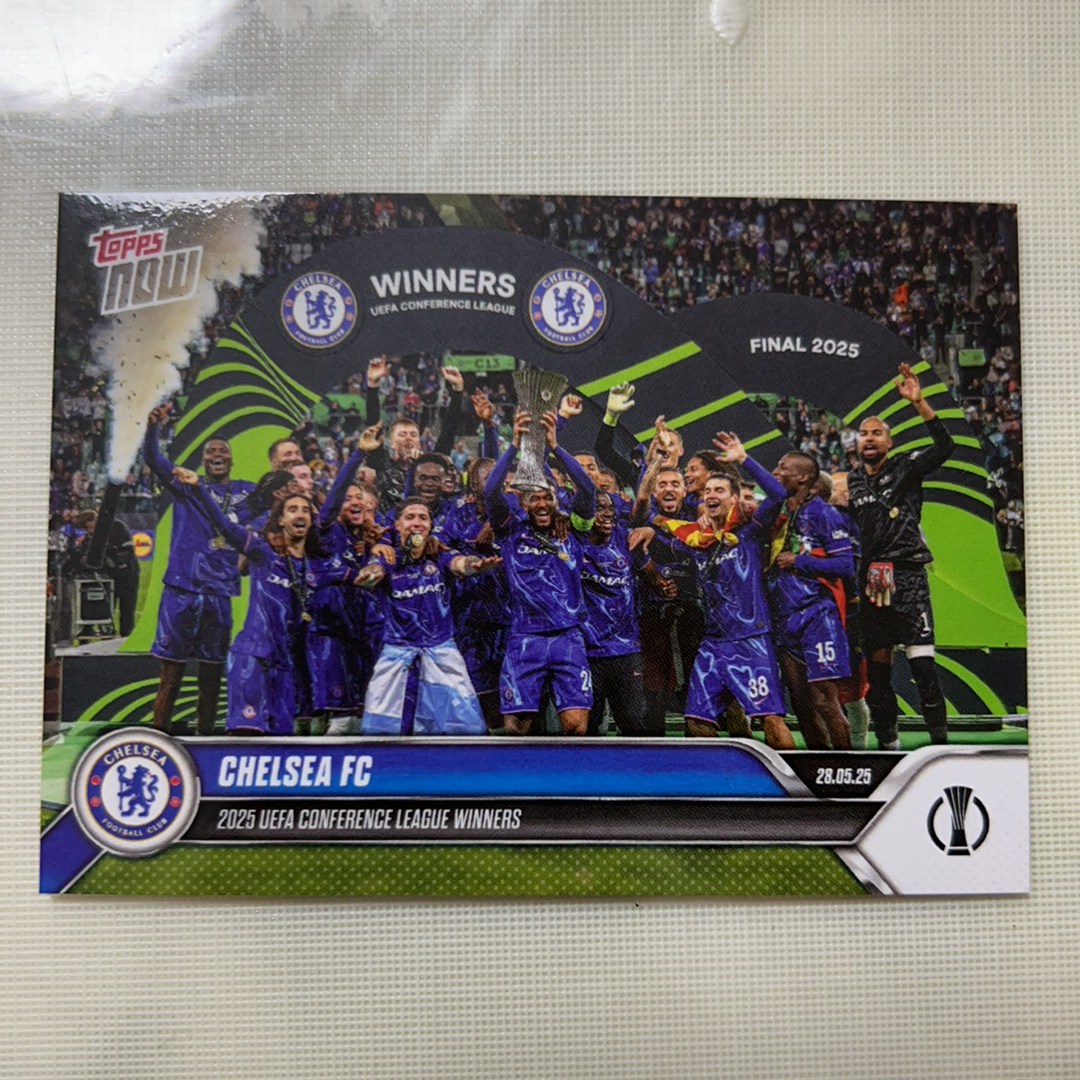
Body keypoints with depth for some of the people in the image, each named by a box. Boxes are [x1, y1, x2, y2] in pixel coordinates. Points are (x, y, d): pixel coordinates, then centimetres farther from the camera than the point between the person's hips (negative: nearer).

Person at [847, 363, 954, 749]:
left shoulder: (905, 467, 2)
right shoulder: (852, 480, 15)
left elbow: (944, 446, -16)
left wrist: (919, 402, -23)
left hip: (907, 574, -5)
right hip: (870, 579, 5)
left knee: (921, 658, -11)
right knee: (877, 662, 8)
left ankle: (939, 736, -4)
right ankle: (887, 742, 17)